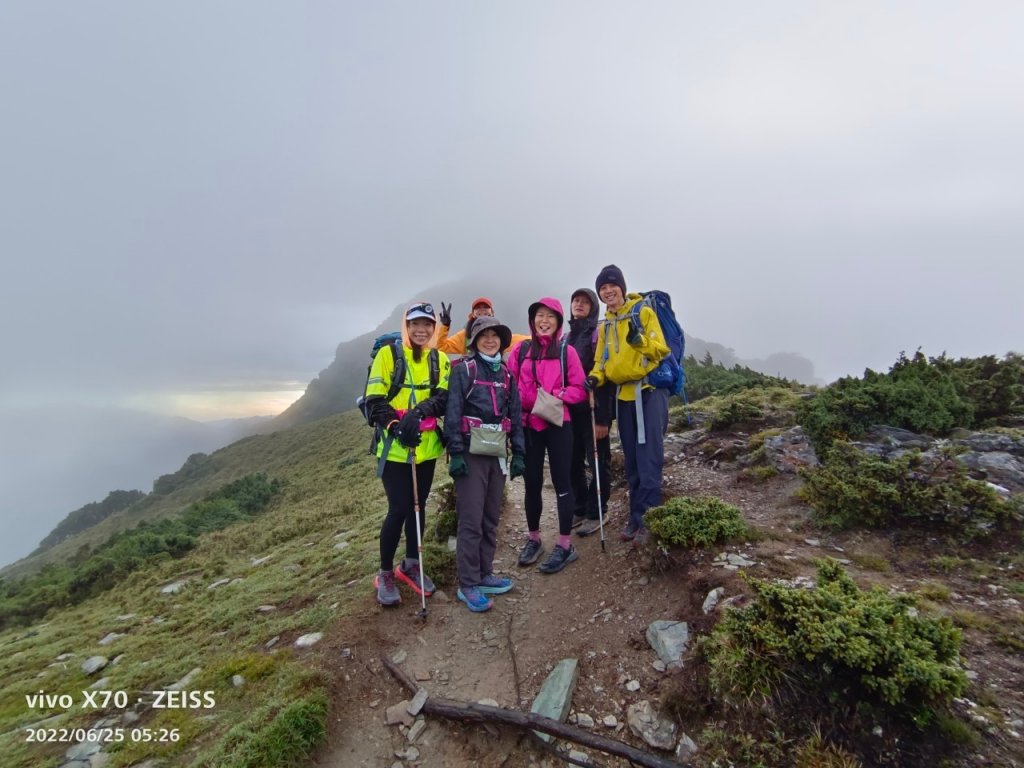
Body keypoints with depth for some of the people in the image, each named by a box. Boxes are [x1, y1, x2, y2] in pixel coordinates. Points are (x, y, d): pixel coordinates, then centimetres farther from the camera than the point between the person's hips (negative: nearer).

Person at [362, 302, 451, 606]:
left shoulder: (440, 360, 7)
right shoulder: (387, 354, -3)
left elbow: (445, 398, -7)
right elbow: (374, 400, -7)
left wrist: (420, 410, -26)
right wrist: (395, 426, -23)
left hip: (427, 446, 4)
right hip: (395, 446, -4)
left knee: (418, 505, 14)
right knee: (399, 509, -4)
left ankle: (411, 565, 33)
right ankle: (385, 573, 18)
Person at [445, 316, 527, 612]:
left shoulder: (506, 373, 13)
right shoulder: (463, 369, -2)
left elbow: (516, 414, 13)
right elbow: (453, 411, -9)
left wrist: (519, 453, 7)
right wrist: (456, 453, -16)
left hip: (497, 453, 6)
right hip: (472, 452, -5)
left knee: (491, 519, 11)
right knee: (471, 520, -4)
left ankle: (484, 575, 24)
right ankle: (468, 584, 7)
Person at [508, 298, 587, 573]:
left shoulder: (567, 351, 1)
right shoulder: (520, 350, 5)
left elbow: (580, 389, -1)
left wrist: (554, 396, -15)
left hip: (558, 424, -2)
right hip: (528, 425, 2)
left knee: (561, 481, 3)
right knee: (532, 482, 11)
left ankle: (565, 544, 14)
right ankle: (533, 539, 28)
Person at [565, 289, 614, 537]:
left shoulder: (599, 335, -6)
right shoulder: (567, 337, 15)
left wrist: (602, 417, -18)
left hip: (593, 409, -6)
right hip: (571, 409, 7)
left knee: (598, 462, 3)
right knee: (573, 462, 10)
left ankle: (595, 514, 15)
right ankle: (579, 510, 24)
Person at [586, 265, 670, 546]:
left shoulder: (644, 312, -3)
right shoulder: (604, 326, 14)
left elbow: (661, 349, -10)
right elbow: (602, 360, 14)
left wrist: (639, 340, -28)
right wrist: (595, 377, -7)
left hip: (649, 390, -6)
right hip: (624, 394, 6)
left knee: (649, 459, -7)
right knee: (632, 461, 11)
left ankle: (648, 520, 0)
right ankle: (636, 518, 20)